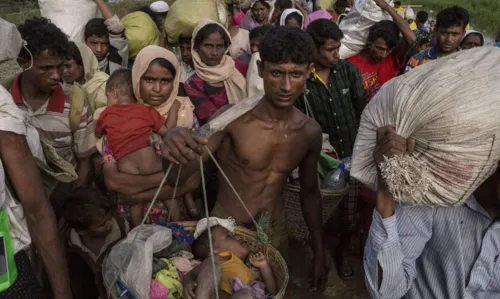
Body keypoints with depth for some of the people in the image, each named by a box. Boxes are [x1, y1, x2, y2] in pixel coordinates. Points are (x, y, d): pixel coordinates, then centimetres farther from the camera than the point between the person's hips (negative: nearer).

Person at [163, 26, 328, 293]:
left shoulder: (310, 132, -6)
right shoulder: (232, 118, -21)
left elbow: (310, 192, 7)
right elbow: (177, 178, -24)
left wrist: (319, 253, 9)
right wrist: (174, 148, -47)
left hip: (275, 235, 4)